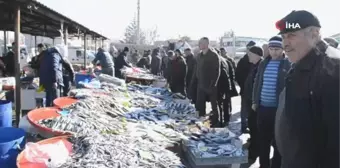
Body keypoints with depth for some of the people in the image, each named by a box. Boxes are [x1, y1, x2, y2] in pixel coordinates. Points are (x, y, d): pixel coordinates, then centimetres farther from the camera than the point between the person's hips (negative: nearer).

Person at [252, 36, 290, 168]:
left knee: (278, 140, 7)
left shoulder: (289, 65, -5)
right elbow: (257, 83, 14)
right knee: (263, 139, 14)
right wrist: (255, 101, 10)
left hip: (279, 108, -4)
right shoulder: (263, 63, 9)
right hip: (263, 107, 5)